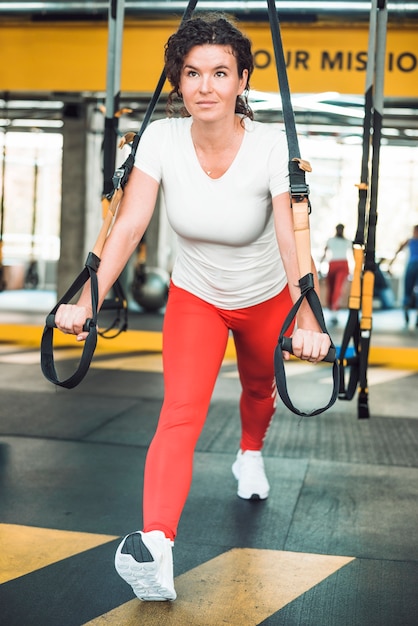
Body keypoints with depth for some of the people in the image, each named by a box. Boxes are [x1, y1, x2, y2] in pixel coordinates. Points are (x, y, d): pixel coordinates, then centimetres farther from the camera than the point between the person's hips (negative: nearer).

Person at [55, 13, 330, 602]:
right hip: (195, 297, 0)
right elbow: (129, 224, -24)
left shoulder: (271, 145, -26)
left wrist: (307, 321, -48)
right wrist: (87, 300, -34)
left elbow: (292, 239, -34)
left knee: (259, 389, 23)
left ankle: (250, 455, 57)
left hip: (266, 299, 0)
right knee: (181, 412, -17)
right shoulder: (162, 138, -20)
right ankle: (155, 545, -28)